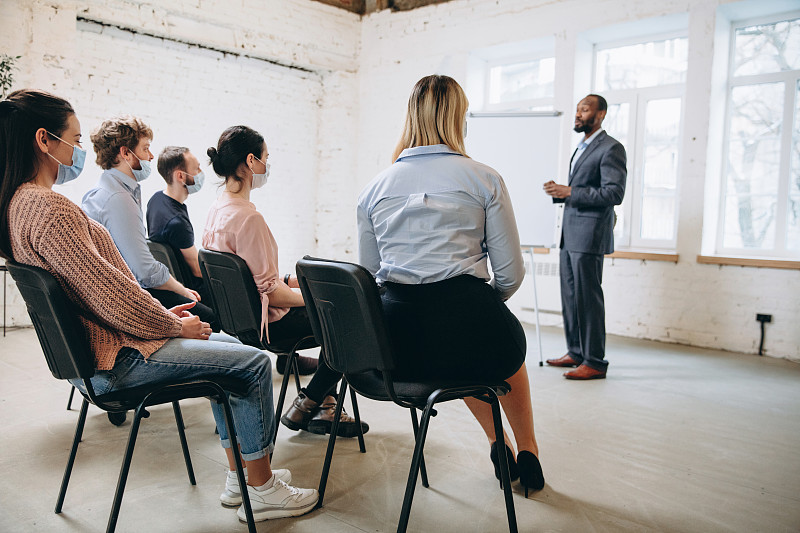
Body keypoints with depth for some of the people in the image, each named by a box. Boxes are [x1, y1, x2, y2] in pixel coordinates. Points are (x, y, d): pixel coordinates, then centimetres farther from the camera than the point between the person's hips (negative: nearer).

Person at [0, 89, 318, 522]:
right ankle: (262, 490, 8)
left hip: (90, 347, 11)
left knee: (227, 345, 18)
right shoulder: (47, 207, -22)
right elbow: (106, 291, -26)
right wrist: (175, 325, -11)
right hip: (113, 358, -11)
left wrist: (162, 312, 10)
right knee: (253, 362, -8)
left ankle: (239, 477, 23)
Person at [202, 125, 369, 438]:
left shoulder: (217, 210, 6)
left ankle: (325, 407, 16)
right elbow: (271, 292, -24)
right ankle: (305, 407, 9)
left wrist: (297, 280, 10)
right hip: (263, 323, -10)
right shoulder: (248, 218, -25)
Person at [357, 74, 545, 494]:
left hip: (396, 347, 4)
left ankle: (498, 445, 46)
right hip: (466, 330, -3)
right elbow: (510, 274, 0)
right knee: (512, 341, 34)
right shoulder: (484, 179, -1)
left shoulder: (373, 188, 9)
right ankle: (528, 452, 47)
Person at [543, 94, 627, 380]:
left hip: (589, 235, -9)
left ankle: (595, 362, 2)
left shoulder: (611, 148, -8)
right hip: (569, 235, 9)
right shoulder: (581, 148, 22)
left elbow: (614, 193, -18)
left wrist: (570, 192, -19)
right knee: (570, 296, 12)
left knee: (587, 297, -7)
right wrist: (560, 192, 8)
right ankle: (576, 352, 22)